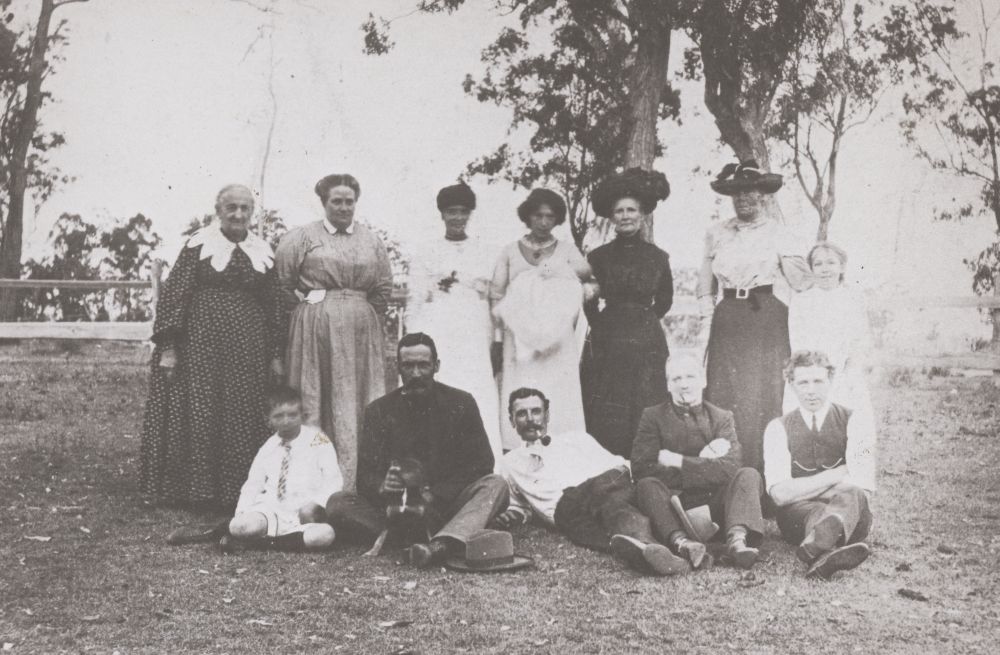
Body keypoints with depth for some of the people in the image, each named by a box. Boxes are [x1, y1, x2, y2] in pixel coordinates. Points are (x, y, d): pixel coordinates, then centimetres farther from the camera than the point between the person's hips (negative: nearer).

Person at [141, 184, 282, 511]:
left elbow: (274, 306, 13)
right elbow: (173, 295, -4)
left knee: (244, 420, 4)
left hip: (248, 348, 4)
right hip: (201, 343, -3)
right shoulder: (199, 245, -1)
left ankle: (236, 492, 13)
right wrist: (168, 346, -11)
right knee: (198, 413, -2)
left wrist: (276, 354, 9)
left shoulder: (263, 253, 10)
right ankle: (197, 491, 9)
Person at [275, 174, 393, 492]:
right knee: (315, 398, -2)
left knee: (360, 400, 1)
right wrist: (306, 310, 3)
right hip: (315, 330, -3)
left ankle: (359, 481, 4)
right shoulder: (302, 237, 3)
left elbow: (383, 288, 13)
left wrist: (365, 319, 6)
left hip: (362, 331, 3)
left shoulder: (371, 241, 12)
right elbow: (283, 284, 2)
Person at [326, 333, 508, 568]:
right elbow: (366, 477, -2)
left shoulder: (460, 403, 4)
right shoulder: (379, 411, 5)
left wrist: (435, 494, -14)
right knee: (337, 504, -23)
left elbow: (481, 463, -1)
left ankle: (439, 546, -55)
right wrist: (382, 487, -27)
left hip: (447, 504, 0)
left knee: (495, 485, -27)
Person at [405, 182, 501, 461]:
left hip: (475, 340, 2)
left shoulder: (483, 251, 12)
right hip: (437, 337, -1)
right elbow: (413, 302, 6)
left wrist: (493, 343, 6)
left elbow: (494, 299, 12)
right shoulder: (426, 253, 7)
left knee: (480, 406, -5)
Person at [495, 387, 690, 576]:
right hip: (565, 504, -1)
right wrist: (513, 514, 11)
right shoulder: (510, 463, 33)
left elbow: (616, 465, 22)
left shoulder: (576, 439, 32)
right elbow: (518, 505, 36)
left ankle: (640, 543, -69)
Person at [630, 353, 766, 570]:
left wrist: (678, 461, -13)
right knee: (647, 485, -29)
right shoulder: (653, 417, 6)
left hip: (714, 502, 1)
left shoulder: (721, 418, 9)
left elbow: (730, 467, -8)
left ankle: (737, 539, -45)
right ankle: (680, 541, -53)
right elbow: (641, 468, -9)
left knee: (749, 475, -22)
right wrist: (701, 463, -10)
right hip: (674, 502, -1)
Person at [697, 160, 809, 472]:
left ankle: (764, 468, 0)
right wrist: (706, 309, 8)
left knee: (762, 396, -6)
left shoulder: (777, 232, 6)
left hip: (766, 319, -2)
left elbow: (799, 282, 2)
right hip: (727, 320, 2)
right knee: (723, 394, -3)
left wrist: (783, 250, -7)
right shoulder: (716, 233, 13)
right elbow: (705, 282, 19)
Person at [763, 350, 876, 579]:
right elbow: (779, 494, -7)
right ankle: (827, 552, -73)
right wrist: (836, 475, -8)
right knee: (818, 512, -36)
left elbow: (864, 487, -9)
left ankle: (816, 547, -70)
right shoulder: (778, 428, 7)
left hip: (852, 513, 0)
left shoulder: (855, 421, 5)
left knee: (850, 496, -35)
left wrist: (802, 489, -10)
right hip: (797, 514, 0)